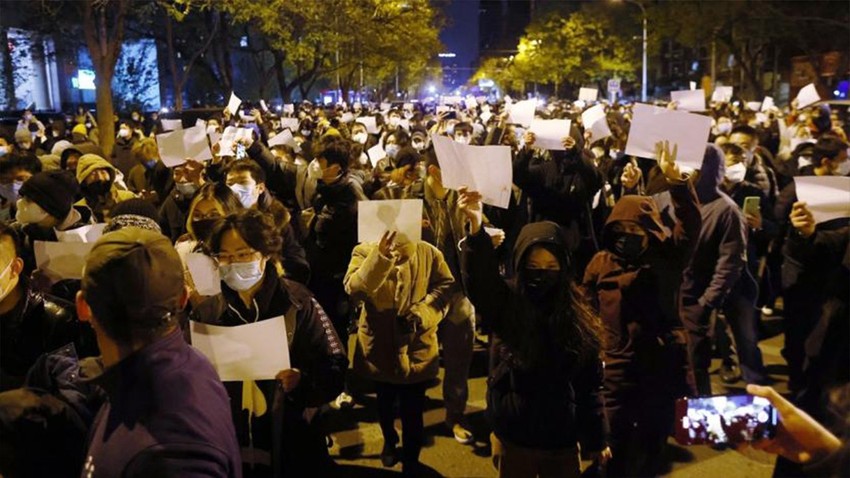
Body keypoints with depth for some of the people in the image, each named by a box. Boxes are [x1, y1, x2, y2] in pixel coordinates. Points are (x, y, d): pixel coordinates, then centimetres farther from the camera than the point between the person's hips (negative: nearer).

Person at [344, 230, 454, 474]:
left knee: (412, 414, 8)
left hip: (417, 349, -1)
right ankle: (389, 441, 58)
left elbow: (445, 286, -8)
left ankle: (410, 467, 31)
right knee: (384, 404, 27)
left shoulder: (428, 252, -8)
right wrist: (380, 257, -39)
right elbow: (354, 290, -26)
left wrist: (422, 313, -25)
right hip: (379, 347, 2)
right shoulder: (364, 251, -9)